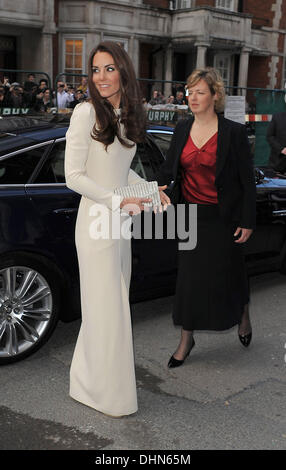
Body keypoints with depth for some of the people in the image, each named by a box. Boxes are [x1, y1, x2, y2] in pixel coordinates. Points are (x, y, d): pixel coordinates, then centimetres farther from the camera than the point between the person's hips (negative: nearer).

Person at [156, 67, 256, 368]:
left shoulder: (233, 132, -10)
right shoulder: (182, 129, 3)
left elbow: (247, 181, -8)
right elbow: (169, 168, 6)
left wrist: (247, 222, -9)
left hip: (224, 218, -3)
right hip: (191, 215, 4)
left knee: (228, 273, 11)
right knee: (189, 276, 6)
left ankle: (243, 315, 43)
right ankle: (186, 340, 20)